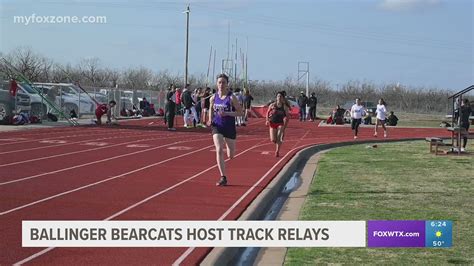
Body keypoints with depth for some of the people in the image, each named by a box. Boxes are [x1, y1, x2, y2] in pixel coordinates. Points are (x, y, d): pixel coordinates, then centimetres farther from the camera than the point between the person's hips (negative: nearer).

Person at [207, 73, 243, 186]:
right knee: (219, 150, -18)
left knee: (231, 156, 10)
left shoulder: (231, 98, -11)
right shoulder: (213, 98, 0)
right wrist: (210, 120, 2)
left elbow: (240, 112, -11)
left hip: (229, 127, -1)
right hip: (217, 127, 1)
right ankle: (223, 178, -13)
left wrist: (226, 113, -23)